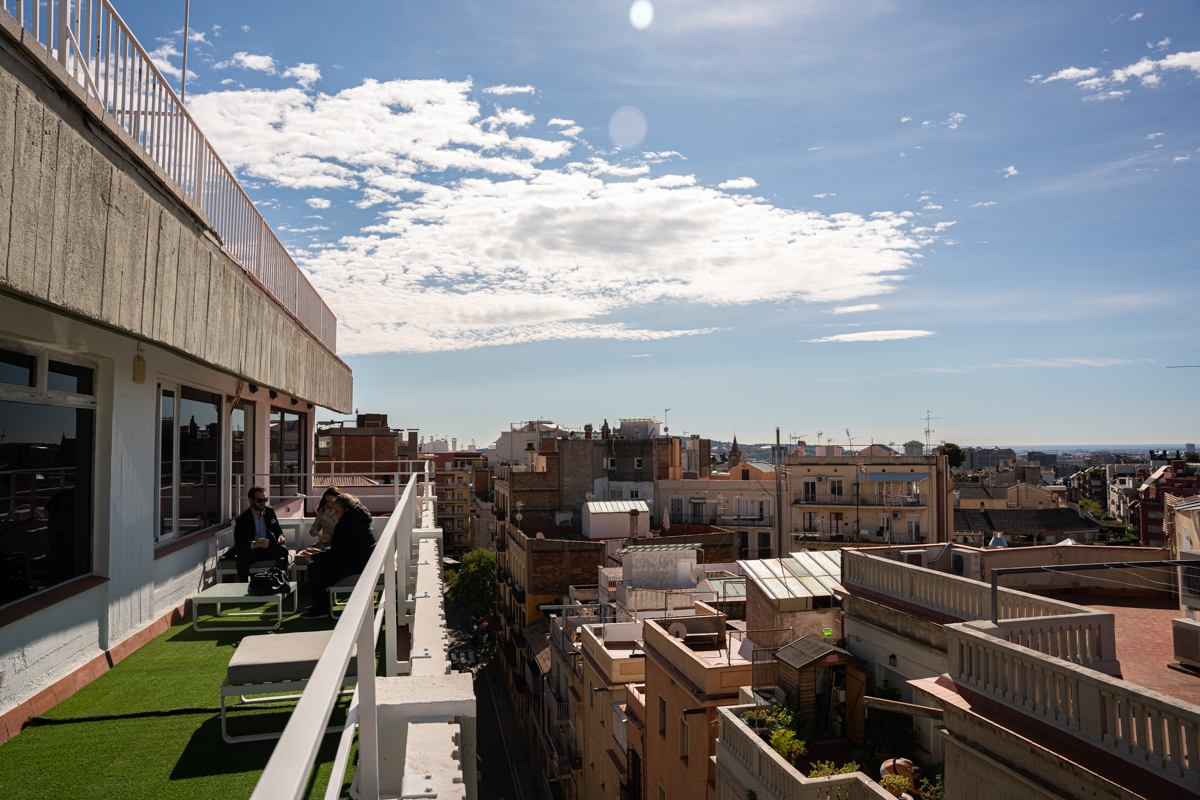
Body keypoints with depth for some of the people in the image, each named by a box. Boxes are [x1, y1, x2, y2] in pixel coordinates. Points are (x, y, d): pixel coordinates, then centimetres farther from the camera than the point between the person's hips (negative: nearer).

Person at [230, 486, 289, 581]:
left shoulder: (270, 511, 10)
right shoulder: (242, 518, -5)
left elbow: (277, 529, 19)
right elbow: (238, 543, -14)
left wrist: (280, 537, -8)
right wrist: (254, 544, -36)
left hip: (269, 548, 3)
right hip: (251, 551, -3)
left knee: (283, 549, -27)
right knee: (242, 555, -36)